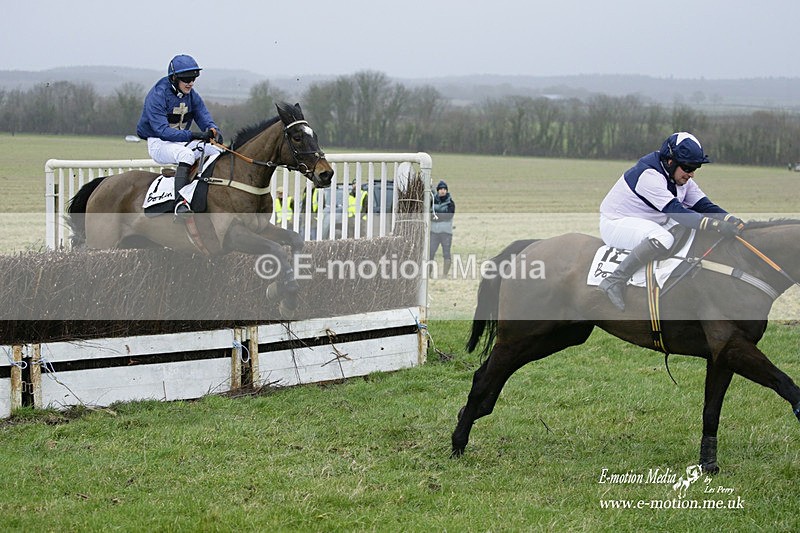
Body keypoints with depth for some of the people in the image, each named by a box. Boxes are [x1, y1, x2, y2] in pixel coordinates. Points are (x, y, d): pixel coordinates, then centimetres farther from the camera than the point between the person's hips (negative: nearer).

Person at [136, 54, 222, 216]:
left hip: (183, 142, 7)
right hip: (158, 143, -7)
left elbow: (204, 118, 2)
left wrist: (213, 130, -24)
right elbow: (162, 130, -27)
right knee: (187, 154, -38)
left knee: (218, 152, -10)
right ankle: (180, 202, -48)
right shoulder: (157, 96, -18)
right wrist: (192, 135, -36)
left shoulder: (191, 95, 4)